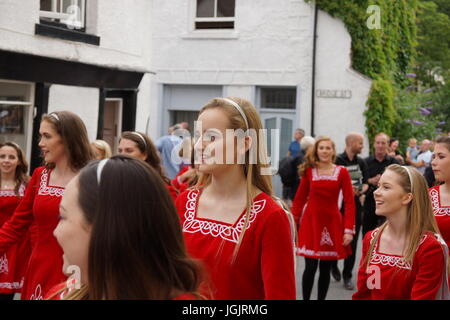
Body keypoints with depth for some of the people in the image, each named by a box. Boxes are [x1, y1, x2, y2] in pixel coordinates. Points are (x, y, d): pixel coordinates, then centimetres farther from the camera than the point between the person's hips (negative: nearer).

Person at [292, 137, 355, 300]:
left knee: (326, 268, 8)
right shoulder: (309, 171, 0)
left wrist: (349, 230, -10)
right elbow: (299, 199, 4)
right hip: (311, 221, -1)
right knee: (310, 267, -6)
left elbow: (349, 202, -4)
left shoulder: (342, 172, -2)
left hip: (332, 223, 1)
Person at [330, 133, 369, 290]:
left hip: (356, 206, 4)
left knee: (352, 242, 3)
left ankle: (347, 276, 12)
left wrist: (361, 190, -11)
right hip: (338, 206, -4)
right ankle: (333, 265, 33)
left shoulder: (361, 162, 9)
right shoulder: (337, 161, -8)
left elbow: (365, 183, 10)